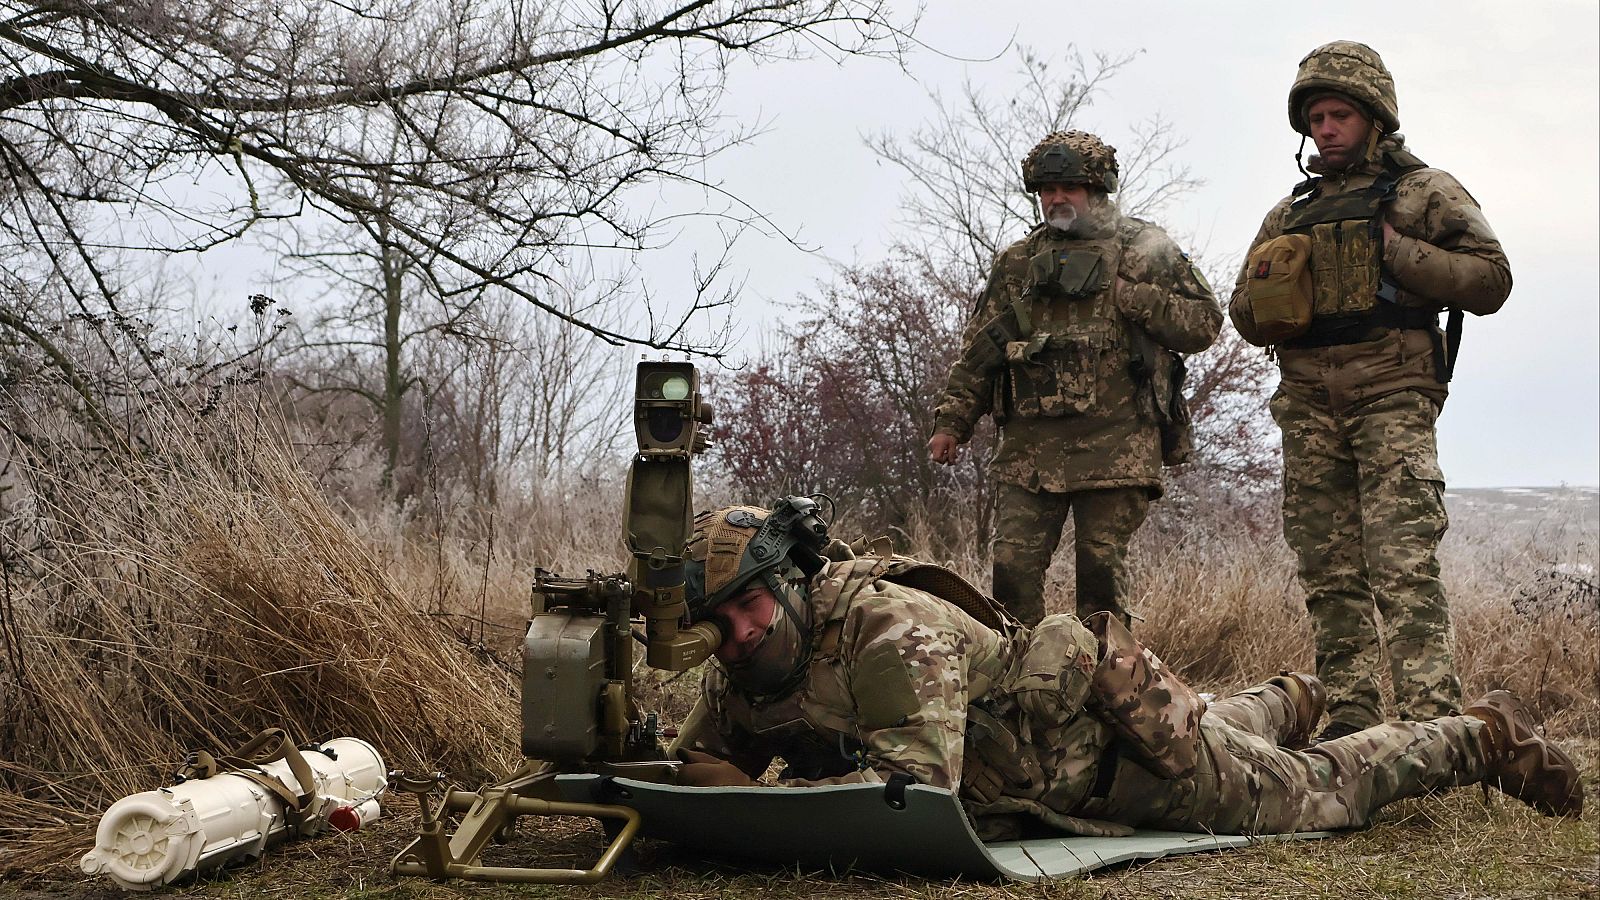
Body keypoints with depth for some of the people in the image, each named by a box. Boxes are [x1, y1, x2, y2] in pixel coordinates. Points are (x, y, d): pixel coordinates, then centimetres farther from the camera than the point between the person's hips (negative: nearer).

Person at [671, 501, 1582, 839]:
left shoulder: (890, 630, -37)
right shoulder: (748, 673, -12)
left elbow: (915, 779, -46)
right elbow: (703, 755, -2)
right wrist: (730, 798, -25)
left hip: (1111, 721, -7)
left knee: (1313, 795, 9)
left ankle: (1487, 737, 28)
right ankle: (1284, 704, 64)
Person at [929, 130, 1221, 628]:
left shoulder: (1144, 247, 10)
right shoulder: (1016, 262, 19)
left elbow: (1204, 322, 5)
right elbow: (979, 349, 19)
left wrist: (1126, 296, -5)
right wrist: (952, 421, 11)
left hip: (1117, 441, -3)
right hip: (1030, 442, 3)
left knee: (1103, 564, -2)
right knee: (1013, 563, -5)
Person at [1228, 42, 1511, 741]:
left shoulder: (1424, 192, 9)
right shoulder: (1290, 212, 22)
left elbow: (1491, 279, 0)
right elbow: (1244, 313, 23)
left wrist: (1396, 251, -8)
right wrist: (1268, 292, 0)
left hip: (1392, 400, -5)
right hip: (1308, 405, 5)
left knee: (1402, 565, -15)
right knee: (1329, 576, 3)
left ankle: (1432, 724, -18)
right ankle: (1349, 723, 7)